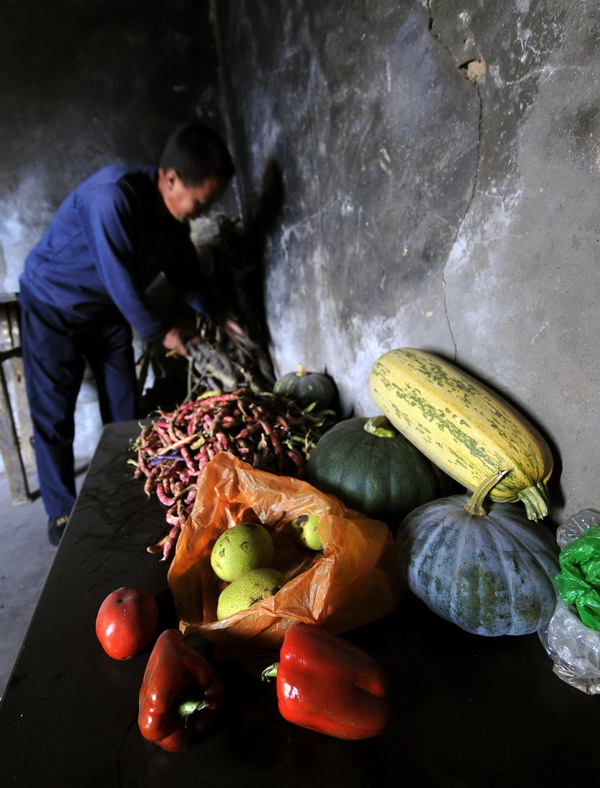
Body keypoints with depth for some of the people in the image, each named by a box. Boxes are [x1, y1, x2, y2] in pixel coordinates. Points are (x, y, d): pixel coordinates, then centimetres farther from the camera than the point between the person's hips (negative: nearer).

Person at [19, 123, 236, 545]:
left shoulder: (174, 214, -9)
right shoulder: (112, 196, -33)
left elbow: (185, 272, 3)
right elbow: (120, 281, -30)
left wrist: (218, 315, -8)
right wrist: (161, 331, -18)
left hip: (107, 309, 6)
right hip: (53, 308, -6)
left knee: (125, 411, 6)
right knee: (53, 416, 0)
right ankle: (62, 511, 17)